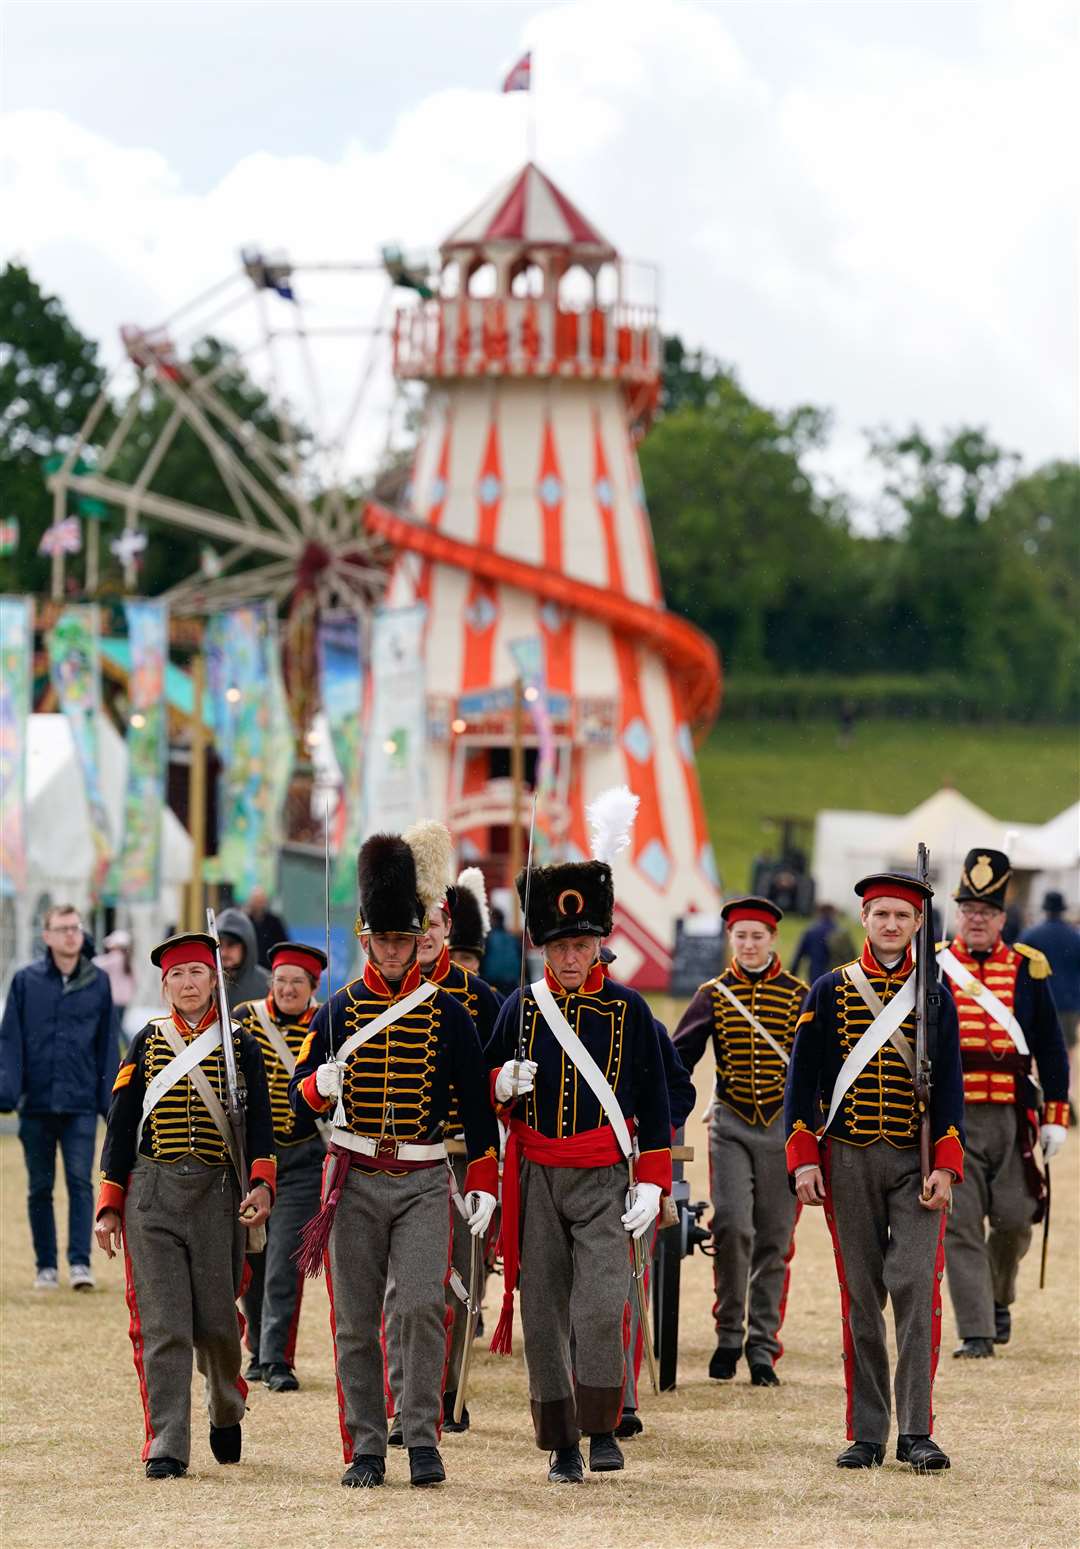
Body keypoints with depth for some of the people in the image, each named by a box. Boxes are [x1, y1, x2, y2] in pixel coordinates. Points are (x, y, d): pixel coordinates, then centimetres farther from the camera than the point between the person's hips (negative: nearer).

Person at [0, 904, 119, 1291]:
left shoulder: (98, 982, 5)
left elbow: (108, 1046, 8)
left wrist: (110, 1101, 3)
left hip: (81, 1103, 0)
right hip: (36, 1105, 0)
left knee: (80, 1181, -8)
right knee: (40, 1187, 6)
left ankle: (80, 1262, -8)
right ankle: (46, 1266, 14)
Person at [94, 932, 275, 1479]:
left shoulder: (241, 1046, 6)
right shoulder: (147, 1043, 8)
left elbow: (258, 1122, 1)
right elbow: (121, 1124, 8)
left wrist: (261, 1184, -16)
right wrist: (110, 1206, 4)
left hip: (219, 1195, 0)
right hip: (152, 1197, 0)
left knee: (217, 1322, 5)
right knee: (161, 1326, -6)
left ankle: (226, 1413, 34)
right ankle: (166, 1449, -6)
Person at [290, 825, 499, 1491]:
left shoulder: (447, 1011, 3)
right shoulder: (340, 1010, 5)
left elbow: (477, 1102, 6)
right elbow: (300, 1091, 6)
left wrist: (484, 1184, 2)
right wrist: (320, 1086, -18)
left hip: (424, 1181, -1)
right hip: (355, 1180, 1)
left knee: (423, 1304, -16)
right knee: (356, 1322, 2)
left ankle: (423, 1438, -7)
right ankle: (366, 1450, 8)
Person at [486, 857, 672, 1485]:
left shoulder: (628, 1009, 2)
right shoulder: (522, 1007, 5)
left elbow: (655, 1102, 6)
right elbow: (488, 1090, 12)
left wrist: (654, 1182, 1)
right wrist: (503, 1085, -12)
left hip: (604, 1180, -2)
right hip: (535, 1180, 2)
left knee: (600, 1308, -16)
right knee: (543, 1314, 2)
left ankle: (603, 1428, 0)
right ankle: (561, 1443, 12)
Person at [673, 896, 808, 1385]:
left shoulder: (798, 995, 3)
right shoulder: (713, 995, 4)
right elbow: (678, 1057, 2)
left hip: (783, 1125, 0)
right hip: (730, 1125, 0)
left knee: (774, 1238, 2)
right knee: (732, 1226, -15)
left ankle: (762, 1347, 9)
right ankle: (729, 1335, 1)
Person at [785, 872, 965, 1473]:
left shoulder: (936, 997, 6)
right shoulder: (829, 992, 4)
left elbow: (950, 1086, 5)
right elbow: (802, 1080, 4)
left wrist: (945, 1168, -4)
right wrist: (804, 1160, -4)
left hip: (917, 1164, 0)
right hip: (849, 1163, 0)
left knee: (916, 1286, -12)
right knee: (861, 1298, 3)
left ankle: (916, 1433, -11)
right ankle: (867, 1437, 8)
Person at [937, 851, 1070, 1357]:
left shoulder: (1027, 970, 7)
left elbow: (1050, 1048, 10)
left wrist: (1055, 1117, 6)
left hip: (1012, 1121, 2)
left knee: (1015, 1220, 2)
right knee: (961, 1226, -6)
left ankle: (998, 1298, 31)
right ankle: (975, 1332, -3)